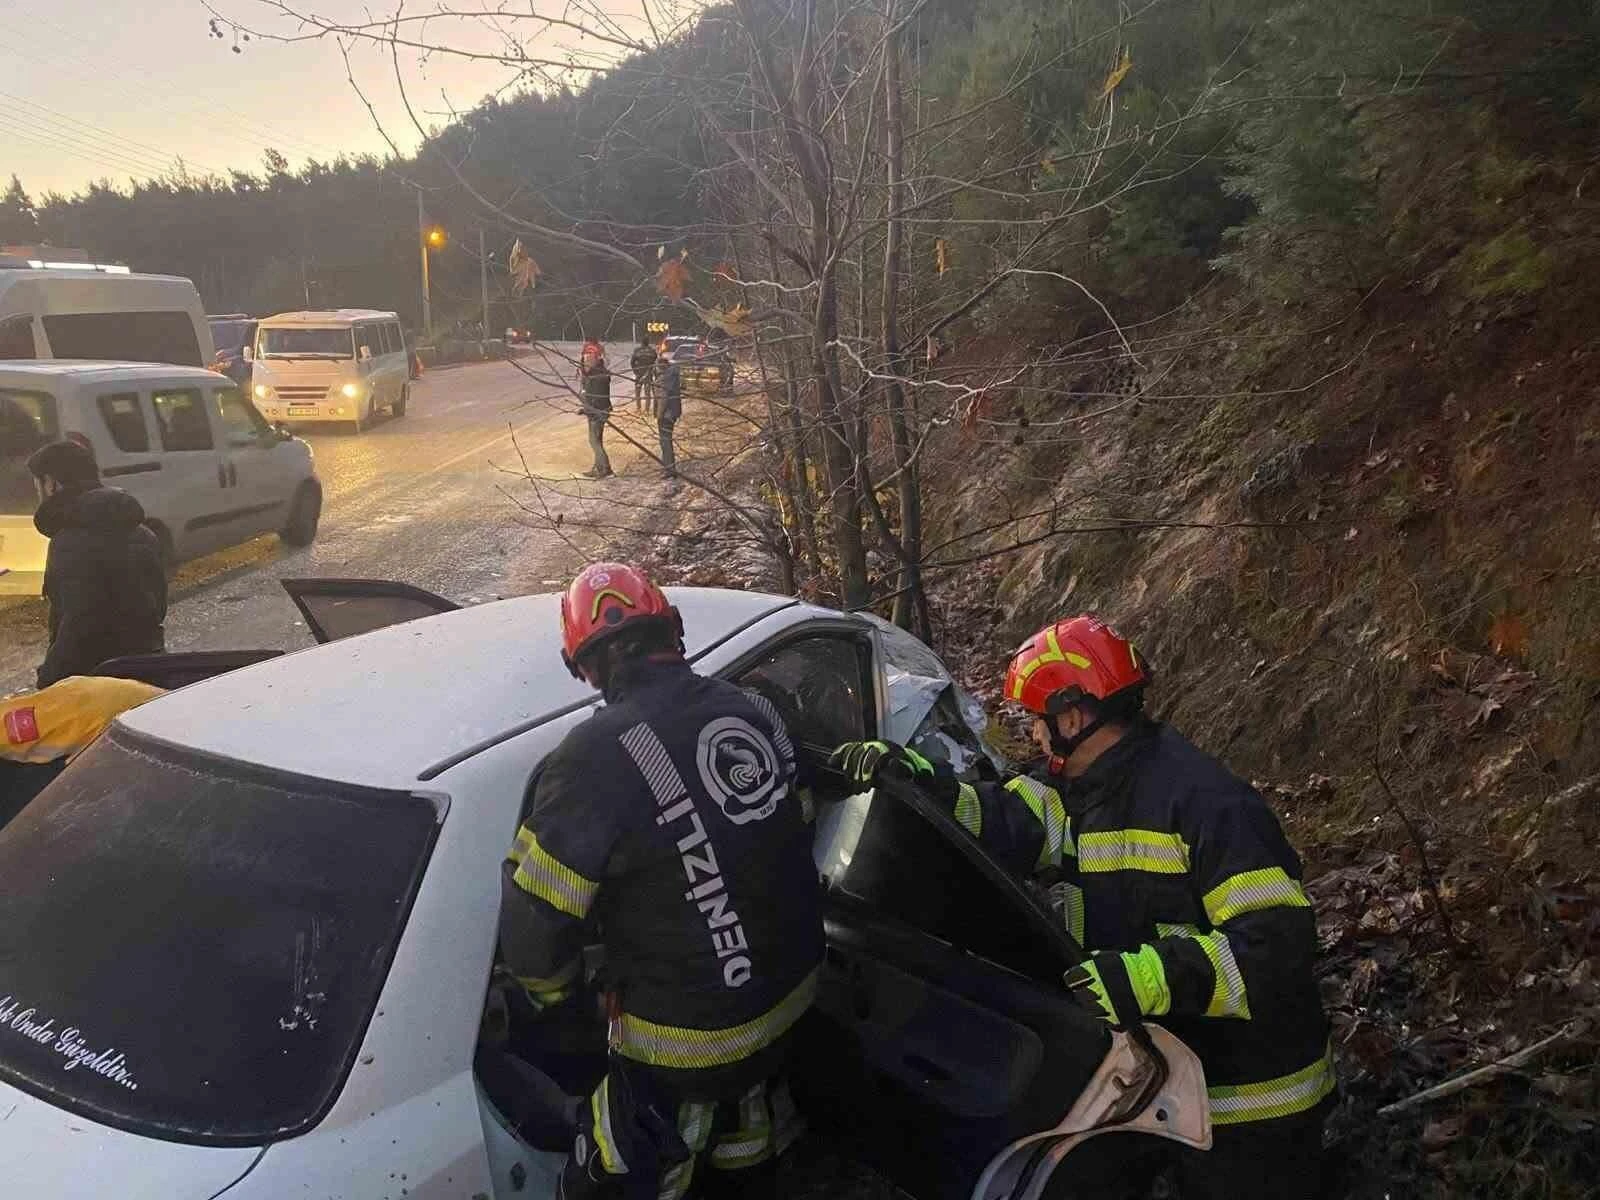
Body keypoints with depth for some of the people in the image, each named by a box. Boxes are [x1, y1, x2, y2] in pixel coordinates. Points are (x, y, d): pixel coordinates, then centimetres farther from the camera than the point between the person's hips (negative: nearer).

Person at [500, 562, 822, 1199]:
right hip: (791, 987, 7)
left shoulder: (595, 756, -25)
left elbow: (533, 917, -19)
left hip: (687, 1034, -6)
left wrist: (553, 992, 2)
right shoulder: (755, 710, -6)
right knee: (745, 1147, 33)